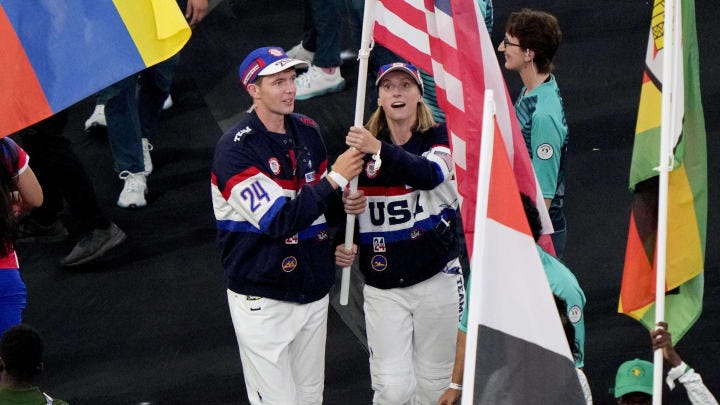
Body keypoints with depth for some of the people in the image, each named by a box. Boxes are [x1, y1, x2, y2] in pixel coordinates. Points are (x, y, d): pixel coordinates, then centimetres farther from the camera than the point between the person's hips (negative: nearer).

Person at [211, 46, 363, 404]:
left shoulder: (308, 131, 5)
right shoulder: (235, 149, -18)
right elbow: (280, 221, -25)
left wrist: (344, 206, -6)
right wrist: (335, 178, -26)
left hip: (313, 291, 7)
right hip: (263, 302, -7)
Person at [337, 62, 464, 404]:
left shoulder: (440, 138, -2)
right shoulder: (361, 146, 5)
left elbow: (430, 174, -25)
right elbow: (346, 206, 17)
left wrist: (379, 149, -38)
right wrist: (342, 245, -1)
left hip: (437, 277, -1)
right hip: (383, 287, 1)